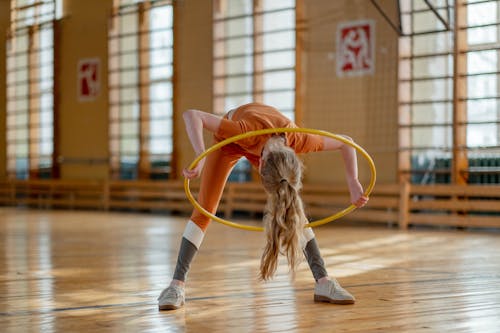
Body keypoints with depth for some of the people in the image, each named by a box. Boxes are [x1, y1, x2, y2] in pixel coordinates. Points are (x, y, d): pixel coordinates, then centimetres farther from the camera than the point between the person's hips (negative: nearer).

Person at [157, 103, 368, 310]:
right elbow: (191, 115, -48)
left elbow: (346, 144, -20)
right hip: (229, 142, -2)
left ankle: (323, 282, -2)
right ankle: (177, 285, -9)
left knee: (295, 210, -7)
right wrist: (201, 158, -59)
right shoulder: (247, 131, -47)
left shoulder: (298, 140, -37)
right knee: (204, 210, -12)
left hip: (262, 143, 3)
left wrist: (353, 184, -28)